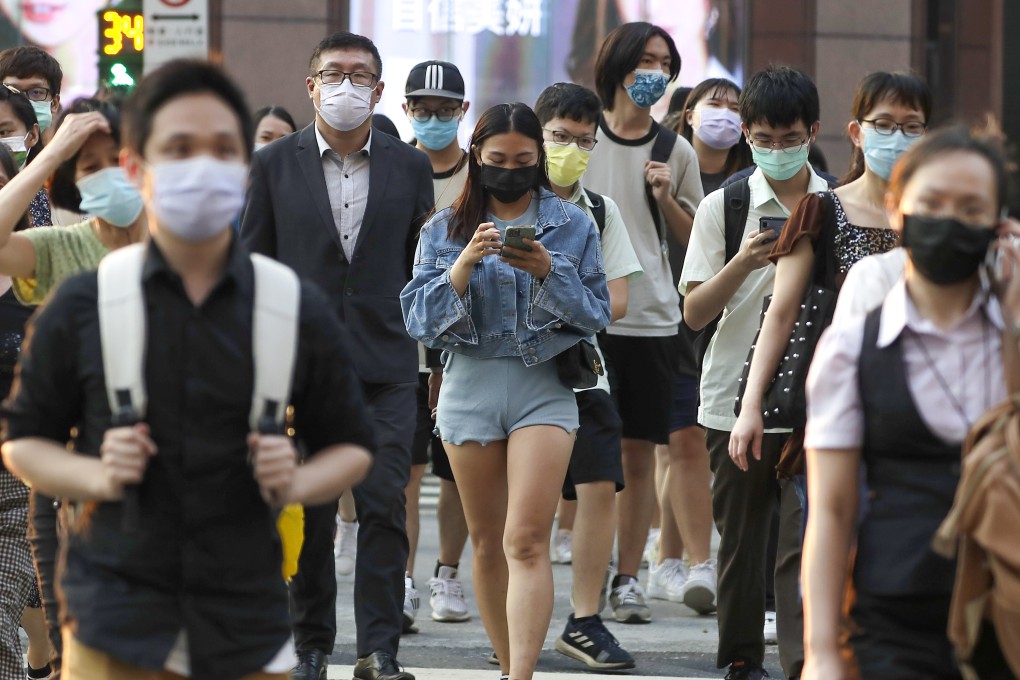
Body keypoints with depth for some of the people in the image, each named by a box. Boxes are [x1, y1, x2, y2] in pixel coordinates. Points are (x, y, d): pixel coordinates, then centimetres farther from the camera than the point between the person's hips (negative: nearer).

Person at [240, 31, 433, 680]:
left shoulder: (411, 166, 8)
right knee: (308, 513, 4)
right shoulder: (275, 164, 5)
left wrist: (419, 337, 6)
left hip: (385, 365, 0)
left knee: (384, 505, -8)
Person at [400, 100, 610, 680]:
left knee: (527, 540, -15)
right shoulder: (445, 230, 9)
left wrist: (548, 272, -14)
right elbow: (420, 318, 1)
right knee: (487, 543, 7)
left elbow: (597, 314, 2)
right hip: (470, 387, 2)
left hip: (545, 387, -2)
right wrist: (464, 265, -14)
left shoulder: (573, 225, 6)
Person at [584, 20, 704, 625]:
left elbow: (695, 240, 14)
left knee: (641, 453, 3)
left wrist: (666, 199, -4)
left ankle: (628, 579, 8)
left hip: (652, 319, 2)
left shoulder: (676, 151, 9)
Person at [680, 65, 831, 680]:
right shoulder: (723, 207, 3)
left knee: (807, 537, -11)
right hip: (735, 400, 1)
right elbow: (695, 313, -2)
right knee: (741, 537, 8)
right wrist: (742, 265, -15)